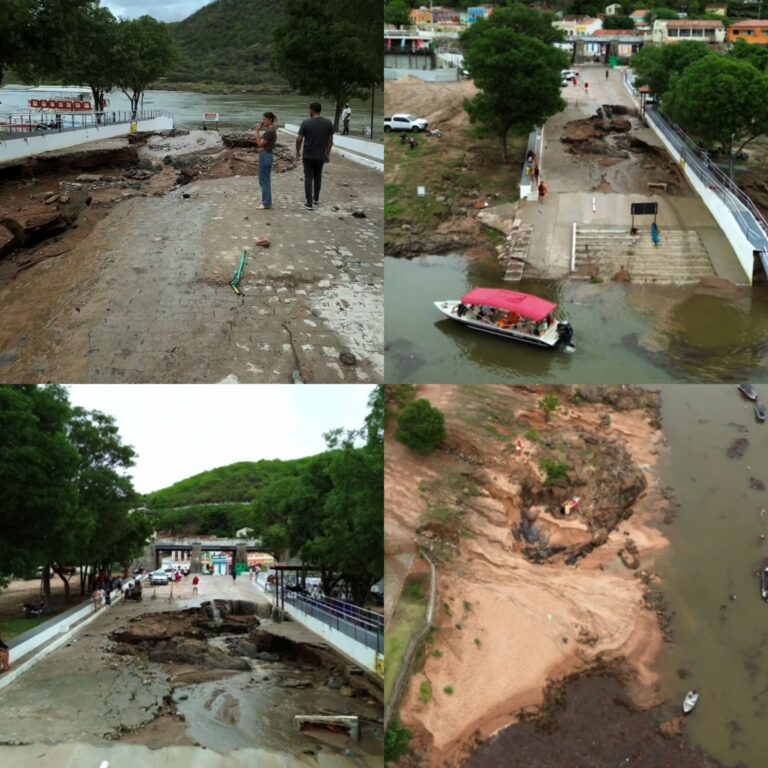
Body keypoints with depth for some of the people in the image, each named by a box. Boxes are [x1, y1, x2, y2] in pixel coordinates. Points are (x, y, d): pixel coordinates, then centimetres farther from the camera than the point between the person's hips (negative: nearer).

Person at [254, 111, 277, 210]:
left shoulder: (270, 132, -18)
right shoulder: (270, 131, 13)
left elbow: (260, 144, -17)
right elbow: (261, 143, 14)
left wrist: (257, 131, -13)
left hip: (265, 156, -11)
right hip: (266, 156, 11)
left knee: (264, 181, -4)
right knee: (265, 181, 15)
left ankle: (266, 204, 1)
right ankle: (266, 202, 21)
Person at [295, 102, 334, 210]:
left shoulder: (306, 123, -12)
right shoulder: (328, 123, -4)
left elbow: (299, 139, -11)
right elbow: (330, 140, 1)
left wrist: (297, 151, 4)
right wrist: (327, 153, 11)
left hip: (308, 155, -3)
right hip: (320, 156, 3)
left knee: (308, 177, 4)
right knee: (318, 176, 21)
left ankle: (309, 202, -1)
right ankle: (315, 198, 34)